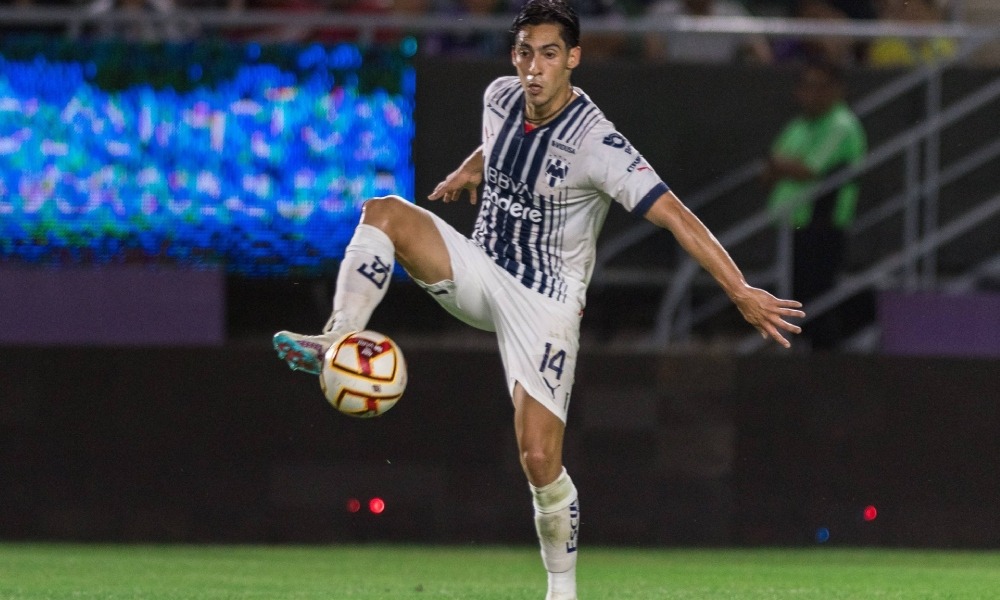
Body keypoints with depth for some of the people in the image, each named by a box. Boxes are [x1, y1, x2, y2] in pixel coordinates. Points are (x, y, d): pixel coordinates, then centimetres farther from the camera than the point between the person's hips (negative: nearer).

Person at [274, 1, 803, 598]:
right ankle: (337, 342, -25)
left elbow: (674, 214, -30)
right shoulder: (501, 98, -3)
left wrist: (741, 291, -37)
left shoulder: (596, 144, -23)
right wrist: (469, 171, 10)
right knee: (385, 212, -19)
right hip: (481, 270, 5)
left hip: (545, 304, -5)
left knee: (540, 459, -12)